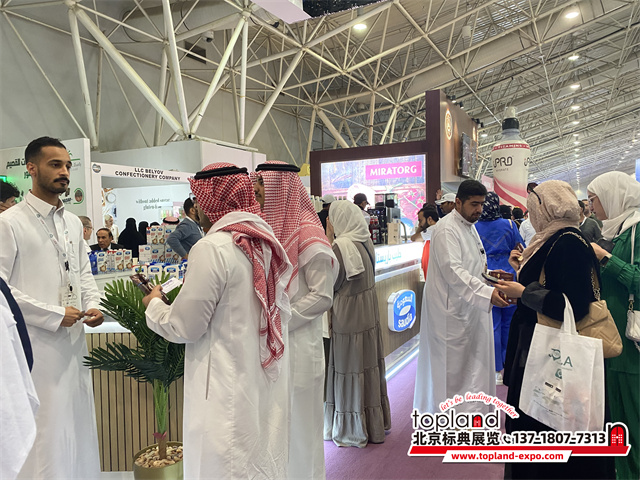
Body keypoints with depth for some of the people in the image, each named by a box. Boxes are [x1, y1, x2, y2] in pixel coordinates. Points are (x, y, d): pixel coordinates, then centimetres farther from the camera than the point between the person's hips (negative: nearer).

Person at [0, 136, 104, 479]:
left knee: (78, 423, 15)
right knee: (46, 431, 1)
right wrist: (54, 316, -15)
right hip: (37, 346, -6)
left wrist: (93, 305, 1)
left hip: (74, 343, 6)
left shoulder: (73, 222, 12)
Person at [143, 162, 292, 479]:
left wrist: (153, 304, 7)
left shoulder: (212, 248, -18)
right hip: (269, 385, 7)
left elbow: (184, 327, -13)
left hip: (229, 393, -7)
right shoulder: (267, 241, 4)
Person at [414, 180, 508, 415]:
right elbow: (453, 271, -28)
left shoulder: (469, 227, 15)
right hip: (450, 312, -10)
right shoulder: (446, 229, -18)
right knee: (452, 367, 0)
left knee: (471, 365, 19)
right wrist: (487, 293, -36)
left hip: (469, 309, 10)